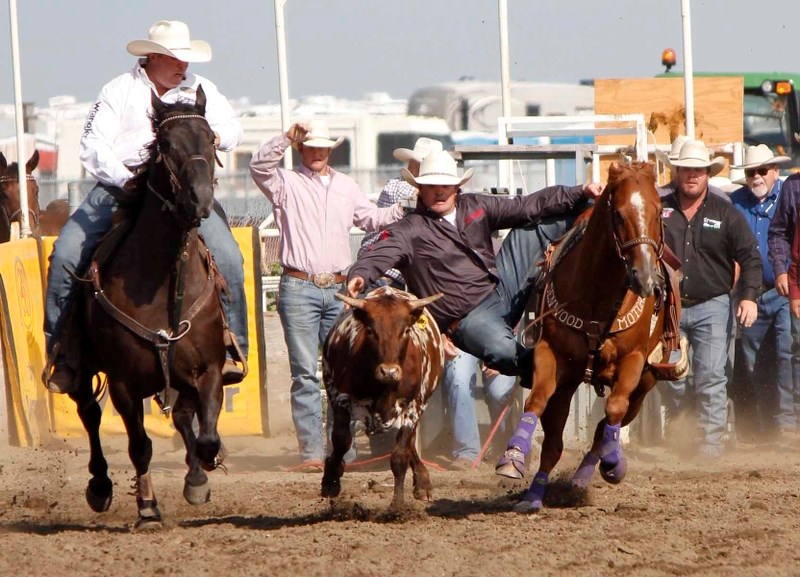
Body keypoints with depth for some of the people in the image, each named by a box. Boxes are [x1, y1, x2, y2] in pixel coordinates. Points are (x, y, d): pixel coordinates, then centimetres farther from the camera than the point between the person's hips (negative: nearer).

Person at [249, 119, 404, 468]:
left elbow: (371, 218, 23)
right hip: (299, 289, -4)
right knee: (305, 373, -7)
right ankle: (311, 451, -8)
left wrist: (404, 210, 9)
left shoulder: (346, 186, 19)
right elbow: (259, 166, -13)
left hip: (338, 289, 4)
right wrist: (286, 138, -23)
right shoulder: (286, 184, 5)